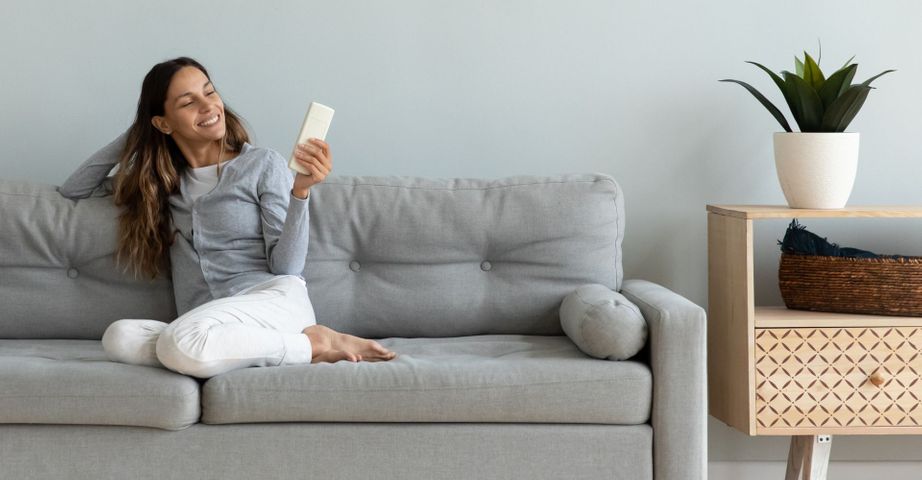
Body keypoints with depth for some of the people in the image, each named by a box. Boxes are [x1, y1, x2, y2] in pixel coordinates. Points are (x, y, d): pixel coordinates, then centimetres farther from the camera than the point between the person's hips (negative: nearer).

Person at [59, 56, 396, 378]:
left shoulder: (263, 164, 8)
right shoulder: (159, 180, 21)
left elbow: (286, 267, 0)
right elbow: (72, 191, 26)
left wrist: (301, 190, -14)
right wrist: (135, 136, 19)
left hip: (272, 300, -4)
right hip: (207, 327, 4)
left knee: (182, 342, -38)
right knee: (119, 338, -30)